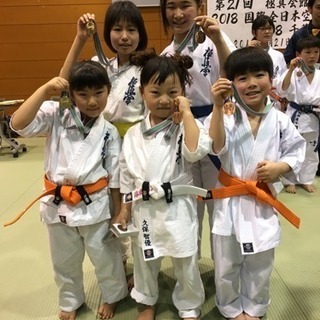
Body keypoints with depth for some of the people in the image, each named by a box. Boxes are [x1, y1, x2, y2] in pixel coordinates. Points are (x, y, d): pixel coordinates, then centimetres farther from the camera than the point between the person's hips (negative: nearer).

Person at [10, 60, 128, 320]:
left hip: (95, 204, -1)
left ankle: (112, 296, 46)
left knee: (105, 256, 16)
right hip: (59, 204, 2)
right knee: (65, 261, 21)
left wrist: (118, 213, 2)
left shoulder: (109, 131, -6)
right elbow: (19, 124, -22)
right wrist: (45, 90, -24)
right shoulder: (56, 115, -7)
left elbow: (115, 177, -2)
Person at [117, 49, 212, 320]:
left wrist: (186, 114, -22)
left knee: (186, 263, 14)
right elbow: (127, 173, 7)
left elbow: (196, 151, -30)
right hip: (144, 208, 3)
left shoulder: (185, 127, -9)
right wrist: (125, 208, 9)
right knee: (144, 260, 22)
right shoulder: (133, 134, 1)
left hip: (178, 207, -3)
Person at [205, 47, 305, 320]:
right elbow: (217, 147, -26)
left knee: (259, 265, 20)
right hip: (230, 201, -1)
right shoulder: (227, 117, -10)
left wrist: (280, 167, -17)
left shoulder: (280, 121, -5)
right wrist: (218, 107, -32)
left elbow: (297, 153, 3)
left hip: (263, 202, 2)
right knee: (227, 265, 15)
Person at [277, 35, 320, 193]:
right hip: (295, 116, -4)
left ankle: (306, 180, 32)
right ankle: (290, 181, 22)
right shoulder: (293, 73, -9)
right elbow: (282, 91, -23)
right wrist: (291, 69, -30)